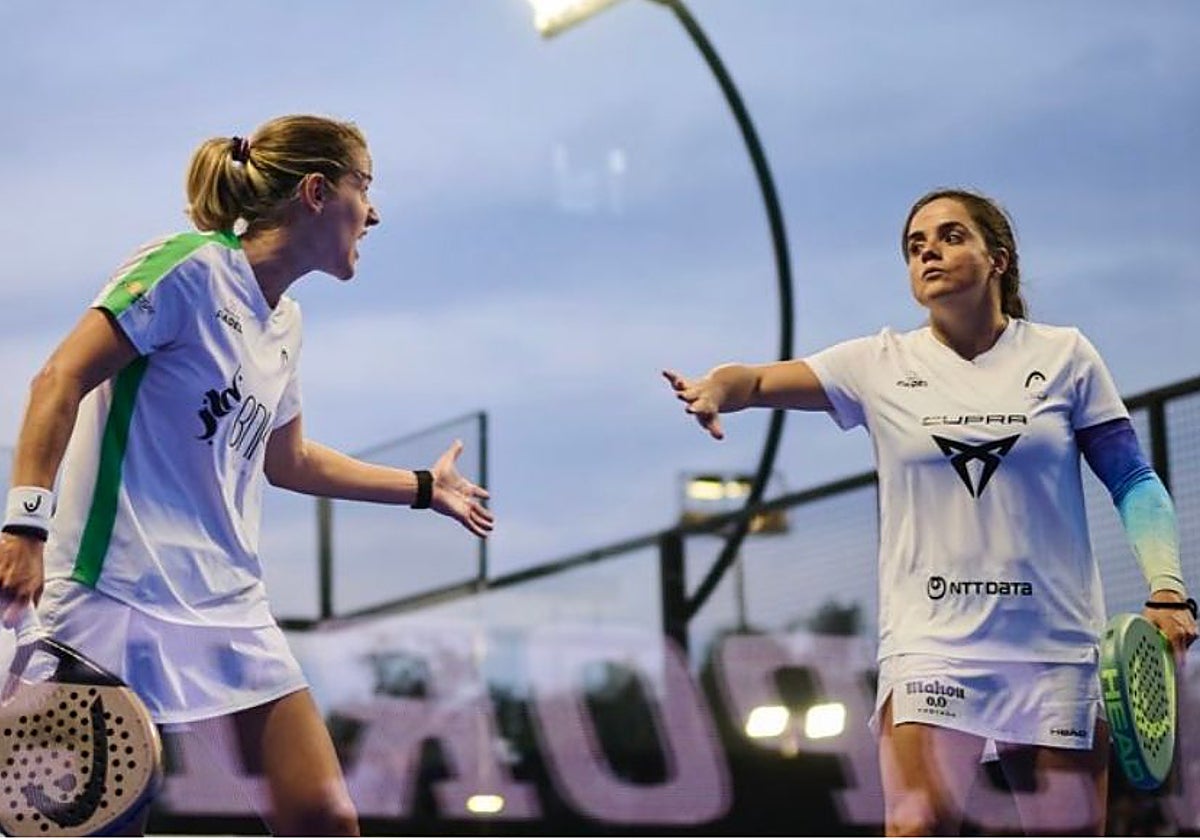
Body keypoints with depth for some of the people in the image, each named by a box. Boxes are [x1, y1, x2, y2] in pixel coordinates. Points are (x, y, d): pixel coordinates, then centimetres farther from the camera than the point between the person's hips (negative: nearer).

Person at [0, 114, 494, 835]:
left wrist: (426, 489, 37)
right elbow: (61, 381, -15)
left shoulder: (284, 323, 16)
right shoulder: (190, 267, -9)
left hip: (230, 603, 8)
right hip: (122, 594, -8)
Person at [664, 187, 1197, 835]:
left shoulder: (1062, 357, 6)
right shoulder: (882, 364, 6)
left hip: (1055, 647, 1)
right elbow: (758, 380, -5)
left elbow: (1134, 482, 7)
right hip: (931, 644, 0)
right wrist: (716, 389, -29)